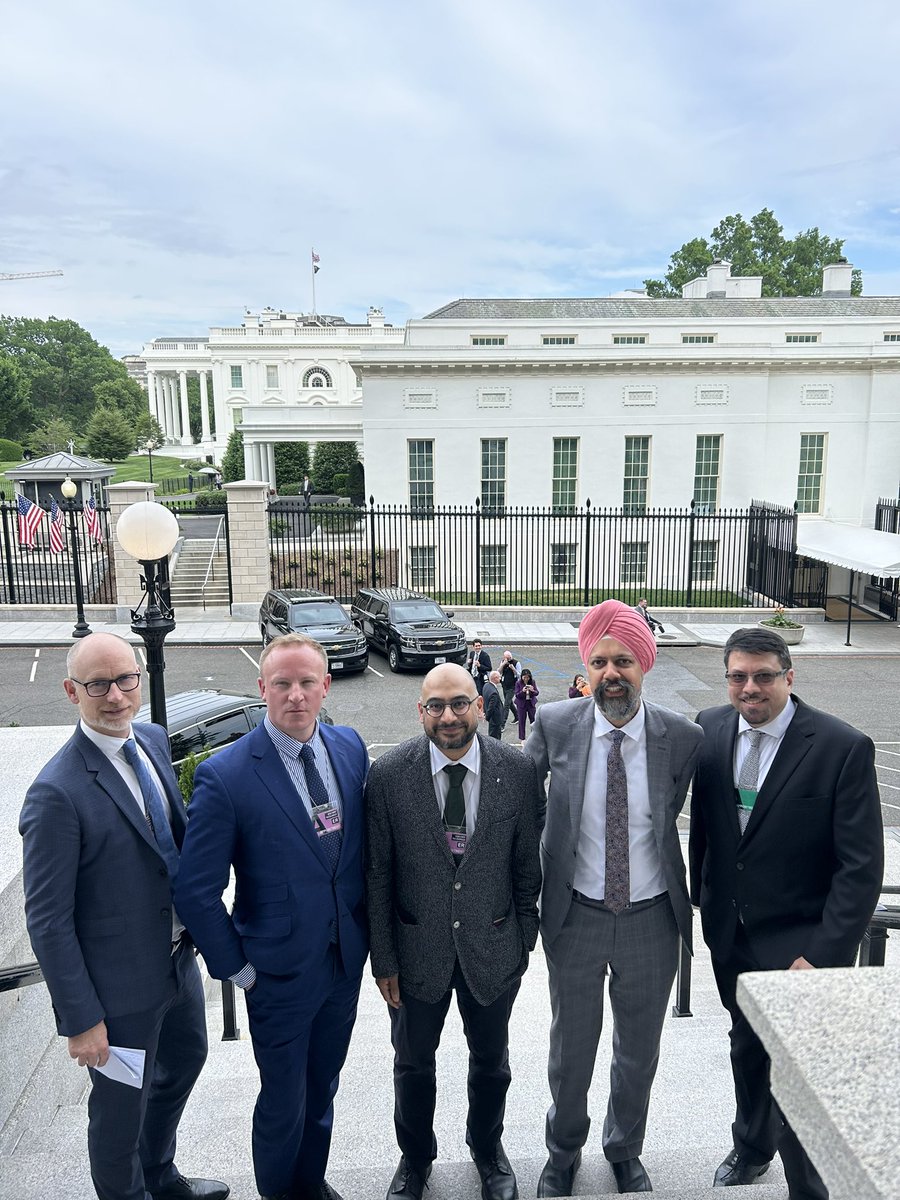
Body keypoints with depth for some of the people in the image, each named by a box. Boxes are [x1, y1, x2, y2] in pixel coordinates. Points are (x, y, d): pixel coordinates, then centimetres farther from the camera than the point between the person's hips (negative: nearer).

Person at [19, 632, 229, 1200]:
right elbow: (48, 921, -22)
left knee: (186, 1059, 29)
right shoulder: (58, 792, -27)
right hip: (121, 986, -8)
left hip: (179, 956, 8)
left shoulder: (155, 739, -6)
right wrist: (81, 1019, -18)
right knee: (121, 1107, 17)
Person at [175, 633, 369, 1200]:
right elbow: (197, 891, -15)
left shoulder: (350, 746, -6)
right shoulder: (226, 775, -22)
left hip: (347, 960, 5)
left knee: (323, 1089, 25)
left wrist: (365, 926, 5)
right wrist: (237, 967, -10)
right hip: (281, 970, -4)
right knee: (284, 1102, 17)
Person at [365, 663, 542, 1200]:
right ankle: (416, 1155, 50)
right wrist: (384, 959, -5)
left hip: (492, 946, 1)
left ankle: (488, 1147, 53)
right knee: (413, 1063, 21)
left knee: (491, 1060, 23)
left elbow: (528, 865, -3)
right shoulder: (389, 774, -16)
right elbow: (377, 875, -9)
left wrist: (524, 942, 2)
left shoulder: (518, 770, -13)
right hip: (418, 948, 0)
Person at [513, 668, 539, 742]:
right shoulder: (518, 683, -11)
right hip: (521, 704, -2)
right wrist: (522, 691, -31)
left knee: (534, 720, 8)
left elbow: (537, 693, -5)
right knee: (522, 721, 6)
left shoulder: (532, 682, -5)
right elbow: (517, 695, -13)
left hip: (531, 703, 2)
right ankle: (522, 738, 19)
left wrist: (533, 690, -27)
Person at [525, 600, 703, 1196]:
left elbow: (672, 821, 3)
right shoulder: (555, 725, -14)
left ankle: (626, 1151, 51)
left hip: (652, 921, 1)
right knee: (571, 1048, 19)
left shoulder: (683, 738, -14)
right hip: (575, 917, 0)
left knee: (639, 1051, 22)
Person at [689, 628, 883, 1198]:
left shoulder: (844, 748, -19)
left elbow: (862, 867, -17)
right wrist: (703, 897, 10)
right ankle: (752, 1144, 51)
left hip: (797, 942, -5)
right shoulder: (710, 729, -6)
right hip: (729, 932, 5)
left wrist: (824, 955, -20)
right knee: (746, 1045, 25)